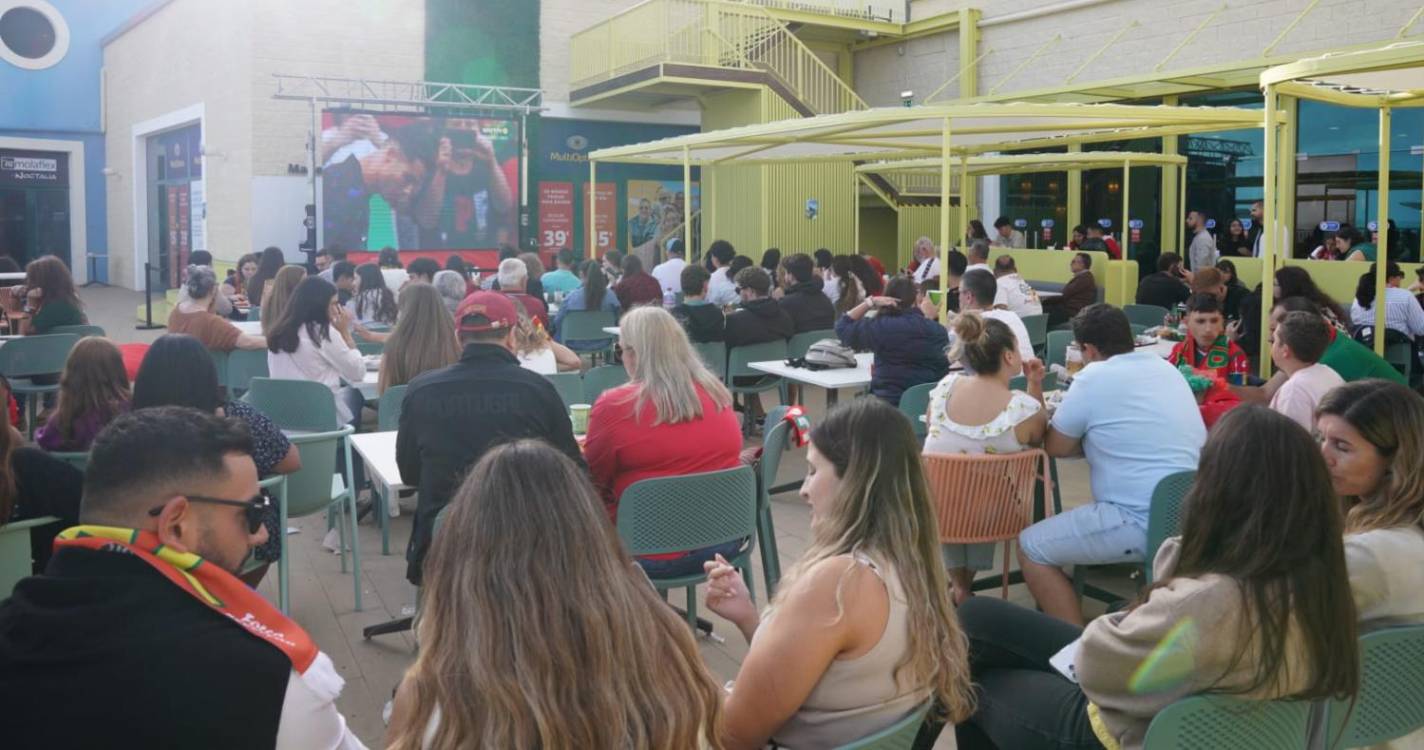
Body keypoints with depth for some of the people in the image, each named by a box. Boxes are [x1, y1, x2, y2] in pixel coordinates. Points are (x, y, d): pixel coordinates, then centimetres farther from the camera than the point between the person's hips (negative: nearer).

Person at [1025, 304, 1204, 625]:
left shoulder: (1093, 378, -9)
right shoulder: (1166, 368, 14)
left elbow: (1055, 447, 1)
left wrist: (1087, 435, 17)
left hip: (1145, 522, -9)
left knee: (1031, 547, 0)